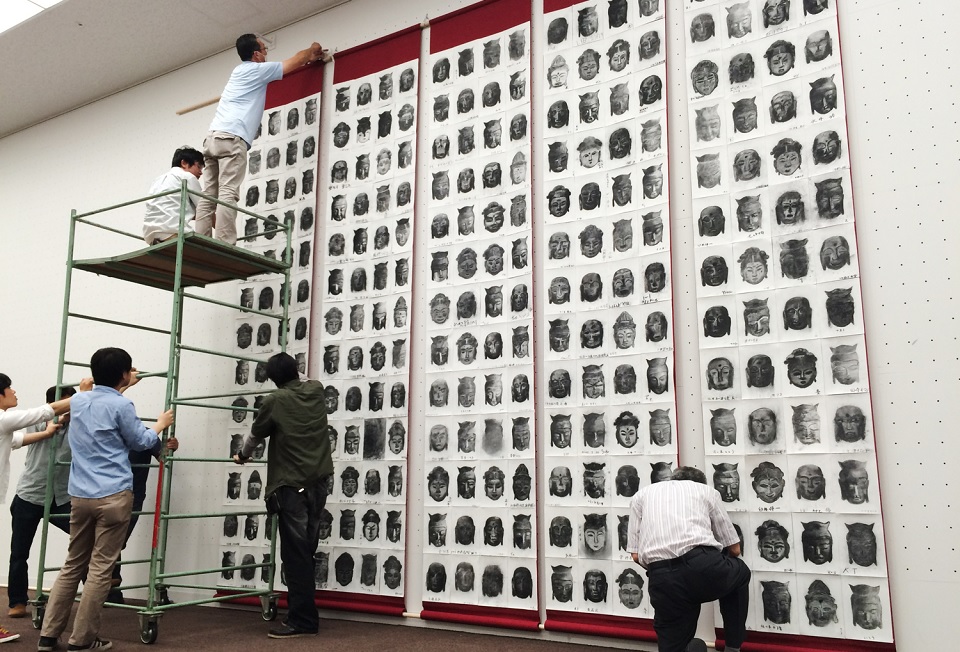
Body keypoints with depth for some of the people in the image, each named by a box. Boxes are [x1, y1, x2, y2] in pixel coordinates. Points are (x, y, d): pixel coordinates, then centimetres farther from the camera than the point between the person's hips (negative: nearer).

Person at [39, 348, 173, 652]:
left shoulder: (78, 400, 9)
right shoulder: (122, 405, -9)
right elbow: (140, 441, 5)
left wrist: (124, 386, 46)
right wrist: (162, 424, 21)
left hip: (80, 495, 7)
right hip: (114, 496, -6)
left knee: (73, 565, 16)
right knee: (100, 568, 1)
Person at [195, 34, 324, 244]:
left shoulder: (241, 71, 30)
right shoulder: (257, 69, 7)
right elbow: (295, 62, 20)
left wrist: (308, 59, 53)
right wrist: (312, 49, 40)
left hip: (213, 137, 8)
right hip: (231, 138, -8)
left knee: (209, 196, -1)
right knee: (227, 194, -17)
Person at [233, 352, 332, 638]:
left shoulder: (274, 401, -6)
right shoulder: (316, 390, 5)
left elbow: (256, 434, 11)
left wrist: (242, 455, 30)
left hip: (292, 487, -6)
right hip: (318, 484, 6)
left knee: (295, 555, -2)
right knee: (306, 553, 13)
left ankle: (302, 621, 0)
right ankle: (306, 616, 19)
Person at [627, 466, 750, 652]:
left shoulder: (643, 494, 27)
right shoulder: (707, 490, 25)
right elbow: (734, 549, 28)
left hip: (663, 578, 1)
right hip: (704, 565, -1)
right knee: (740, 573, 34)